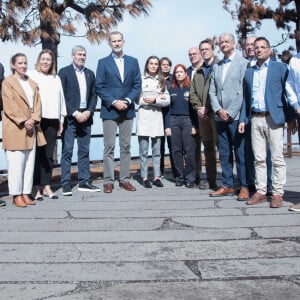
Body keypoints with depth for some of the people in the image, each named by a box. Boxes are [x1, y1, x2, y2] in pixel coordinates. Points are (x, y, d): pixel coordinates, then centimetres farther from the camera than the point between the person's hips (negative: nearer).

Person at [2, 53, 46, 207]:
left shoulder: (32, 83, 18)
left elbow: (37, 103, 10)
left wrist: (33, 119, -6)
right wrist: (23, 121, -16)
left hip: (31, 127, 6)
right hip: (14, 128, -6)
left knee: (30, 161, 5)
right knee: (16, 162, -5)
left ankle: (26, 193, 11)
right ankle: (17, 195, 2)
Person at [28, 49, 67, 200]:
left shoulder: (56, 78, 18)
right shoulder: (31, 76, 2)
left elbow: (61, 99, 19)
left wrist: (61, 120, 15)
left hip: (52, 121, 4)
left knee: (49, 155, 6)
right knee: (36, 154, -3)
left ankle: (46, 187, 13)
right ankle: (35, 188, 4)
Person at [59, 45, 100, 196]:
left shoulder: (90, 74, 16)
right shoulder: (64, 72, 0)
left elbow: (94, 95, 13)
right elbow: (62, 96, -6)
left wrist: (89, 111, -3)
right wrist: (75, 113, -13)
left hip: (85, 116, 5)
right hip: (70, 117, -5)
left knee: (84, 150, 7)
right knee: (67, 150, -4)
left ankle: (84, 182, 13)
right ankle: (66, 184, -1)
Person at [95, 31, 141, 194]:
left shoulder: (133, 61, 11)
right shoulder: (103, 62, 5)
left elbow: (137, 85, 6)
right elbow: (99, 87, -2)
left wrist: (128, 100, -9)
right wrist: (114, 102, -13)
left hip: (127, 110, 3)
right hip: (109, 110, -2)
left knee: (126, 146, 6)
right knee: (109, 147, -2)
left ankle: (125, 179, 13)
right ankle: (108, 181, 3)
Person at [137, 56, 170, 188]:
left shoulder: (161, 81, 13)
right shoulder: (141, 79, 3)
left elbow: (167, 101, 6)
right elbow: (136, 99, -5)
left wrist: (154, 100, -11)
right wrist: (158, 99, -5)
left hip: (157, 117, 3)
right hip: (144, 116, -3)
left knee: (157, 150, 6)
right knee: (143, 151, -1)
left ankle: (156, 177, 12)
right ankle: (144, 177, 5)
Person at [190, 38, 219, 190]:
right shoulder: (198, 72, 19)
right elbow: (193, 92, 17)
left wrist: (207, 108, -12)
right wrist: (198, 107, 1)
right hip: (203, 115, 7)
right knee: (208, 146, 11)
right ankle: (210, 179, 18)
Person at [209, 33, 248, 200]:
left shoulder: (243, 63, -1)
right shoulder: (217, 67, 17)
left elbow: (243, 90, -8)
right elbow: (212, 91, 12)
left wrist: (230, 112, -12)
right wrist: (218, 110, -3)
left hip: (236, 116, -6)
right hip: (220, 116, 6)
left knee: (241, 153, -3)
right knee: (224, 153, 8)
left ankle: (244, 187, 4)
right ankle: (228, 185, 15)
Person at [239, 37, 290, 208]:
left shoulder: (280, 68, 4)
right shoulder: (248, 72, 16)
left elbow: (288, 93, 1)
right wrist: (243, 119, 9)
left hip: (274, 118, -4)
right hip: (256, 119, 4)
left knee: (277, 158, -2)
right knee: (259, 158, 6)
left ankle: (278, 194, 4)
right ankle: (261, 192, 13)